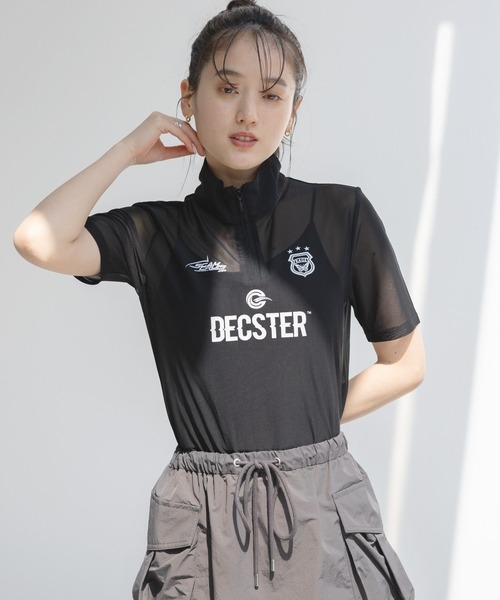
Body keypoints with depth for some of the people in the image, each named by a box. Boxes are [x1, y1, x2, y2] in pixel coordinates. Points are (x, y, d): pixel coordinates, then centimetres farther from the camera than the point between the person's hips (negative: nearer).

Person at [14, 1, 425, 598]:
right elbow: (39, 240, -17)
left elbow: (405, 363, 6)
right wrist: (129, 149, -6)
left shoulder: (341, 214, 0)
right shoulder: (157, 232, 1)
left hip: (322, 510, 1)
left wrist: (309, 421, 1)